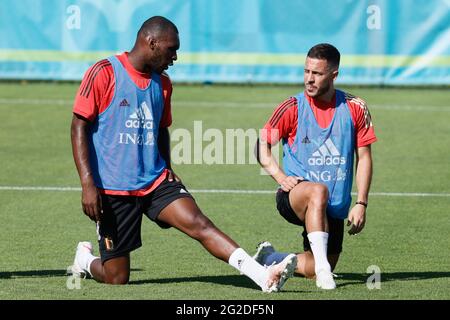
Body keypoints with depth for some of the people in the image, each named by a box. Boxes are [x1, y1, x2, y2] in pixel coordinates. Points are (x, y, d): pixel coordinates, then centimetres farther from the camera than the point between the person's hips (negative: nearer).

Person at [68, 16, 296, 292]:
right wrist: (88, 184, -17)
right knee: (117, 279, 0)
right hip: (112, 187, -5)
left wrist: (167, 171, 9)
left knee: (198, 223, -20)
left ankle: (263, 275, -33)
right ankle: (85, 258, 33)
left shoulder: (162, 83, 12)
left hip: (155, 180, 5)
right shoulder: (104, 73, -8)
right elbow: (79, 127, -10)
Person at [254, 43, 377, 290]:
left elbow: (363, 157, 3)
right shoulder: (292, 108, -6)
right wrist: (280, 176, -17)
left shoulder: (355, 108, -1)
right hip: (294, 195, -4)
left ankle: (269, 258, 30)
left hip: (335, 208, 4)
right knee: (318, 191, -39)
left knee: (318, 269, 3)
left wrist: (361, 204, -4)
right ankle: (322, 268, -38)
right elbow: (261, 145, 0)